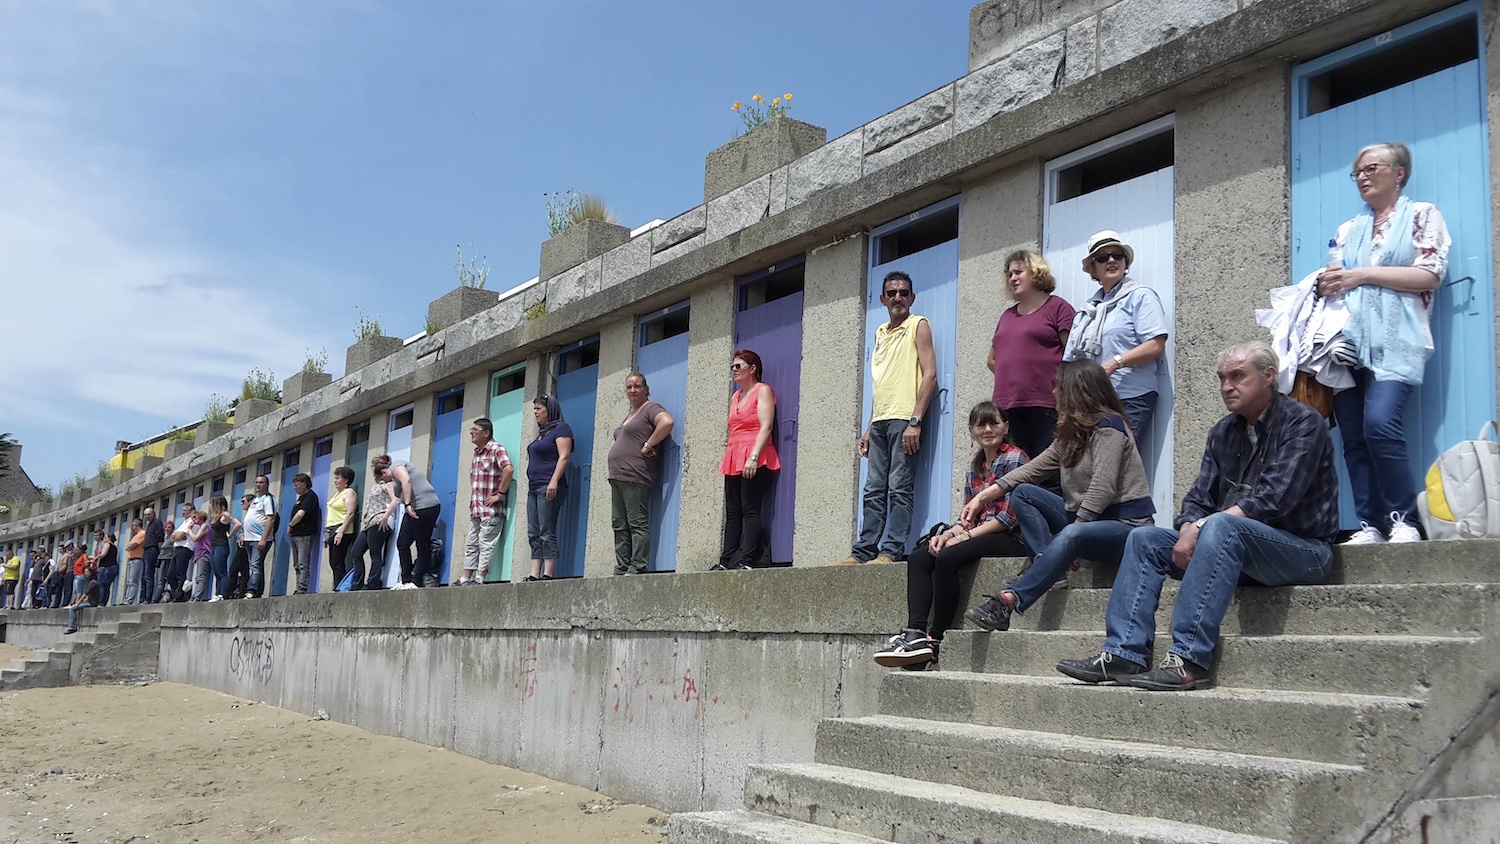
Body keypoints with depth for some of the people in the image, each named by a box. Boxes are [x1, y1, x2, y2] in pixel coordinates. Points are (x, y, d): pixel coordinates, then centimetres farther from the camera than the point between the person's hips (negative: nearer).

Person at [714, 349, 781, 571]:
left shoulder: (763, 391, -1)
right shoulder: (736, 396, 23)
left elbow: (766, 427, -11)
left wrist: (753, 457, -21)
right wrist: (728, 458, 15)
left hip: (754, 460, -8)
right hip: (734, 460, 8)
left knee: (750, 510, -13)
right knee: (732, 513, 4)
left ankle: (746, 562, -17)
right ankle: (725, 561, 4)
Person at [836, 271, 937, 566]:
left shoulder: (918, 325, 2)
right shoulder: (881, 332, 22)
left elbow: (929, 374, -7)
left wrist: (915, 421, -16)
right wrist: (869, 429, 18)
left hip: (904, 420, -7)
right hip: (880, 422, 7)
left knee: (899, 489, -7)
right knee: (874, 490, 5)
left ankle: (893, 550, -7)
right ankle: (864, 550, 6)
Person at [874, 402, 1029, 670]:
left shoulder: (1014, 459, -6)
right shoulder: (973, 468, 17)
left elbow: (1010, 516, -14)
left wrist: (965, 535, -15)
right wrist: (949, 533, -7)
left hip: (1010, 538, -8)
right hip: (977, 535, 8)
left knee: (947, 557, -30)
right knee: (918, 558, -11)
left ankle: (935, 640, -24)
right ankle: (915, 632, -27)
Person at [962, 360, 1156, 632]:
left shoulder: (1108, 426, -12)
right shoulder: (1071, 432, 15)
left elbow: (1102, 489, -21)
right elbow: (1035, 468, 12)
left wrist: (1070, 529, -24)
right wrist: (983, 497, 5)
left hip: (1125, 525, -10)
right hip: (1086, 519, 10)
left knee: (1070, 537, -39)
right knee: (1022, 493, 3)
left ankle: (1007, 602, -48)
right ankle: (1047, 568, -18)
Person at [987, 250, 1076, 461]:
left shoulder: (1057, 307, 3)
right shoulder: (1007, 315, 23)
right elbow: (992, 359, 32)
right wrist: (1011, 379, 16)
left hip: (1045, 405, -6)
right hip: (1007, 407, 6)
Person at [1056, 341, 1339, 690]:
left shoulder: (1303, 424, -8)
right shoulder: (1224, 432, 14)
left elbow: (1273, 500, -21)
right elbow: (1199, 497, 7)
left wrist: (1202, 527, -21)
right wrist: (1188, 530, -16)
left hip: (1303, 549, -8)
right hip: (1235, 548, 8)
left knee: (1221, 526, -35)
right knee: (1145, 538, -4)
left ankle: (1189, 660, -41)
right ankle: (1123, 654, -17)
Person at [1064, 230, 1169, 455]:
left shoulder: (1140, 296, 3)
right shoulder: (1088, 308, 23)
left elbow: (1157, 345, -8)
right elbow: (1070, 359, 21)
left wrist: (1115, 362, -18)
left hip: (1130, 399, -6)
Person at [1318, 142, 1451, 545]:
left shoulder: (1422, 215, 9)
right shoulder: (1348, 229, 24)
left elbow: (1430, 274, -4)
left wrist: (1362, 275, -8)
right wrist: (1328, 284, 0)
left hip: (1394, 342, -5)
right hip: (1347, 343, 5)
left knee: (1379, 423, -23)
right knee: (1353, 437, -2)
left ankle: (1404, 520, -11)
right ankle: (1369, 525, 2)